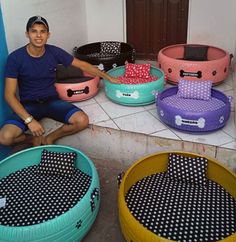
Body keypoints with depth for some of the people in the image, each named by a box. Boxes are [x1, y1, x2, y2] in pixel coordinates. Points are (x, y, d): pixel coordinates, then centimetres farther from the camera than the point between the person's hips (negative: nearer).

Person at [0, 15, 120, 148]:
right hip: (28, 105, -2)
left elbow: (82, 65, 7)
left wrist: (108, 77, 8)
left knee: (82, 121, -24)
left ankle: (49, 138, 2)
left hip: (52, 100, 2)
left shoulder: (54, 52, -5)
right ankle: (35, 138, 6)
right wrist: (29, 120, -24)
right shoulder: (15, 58, -13)